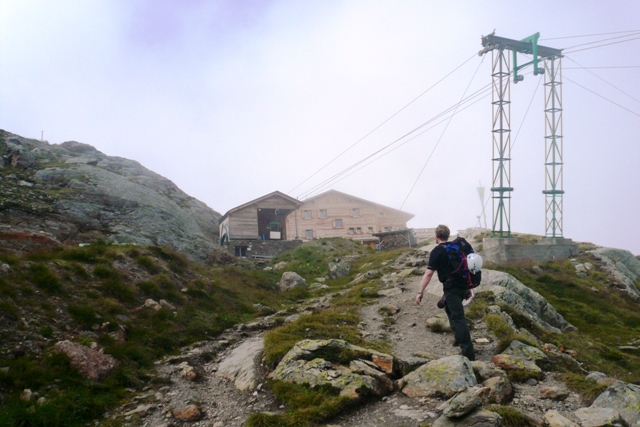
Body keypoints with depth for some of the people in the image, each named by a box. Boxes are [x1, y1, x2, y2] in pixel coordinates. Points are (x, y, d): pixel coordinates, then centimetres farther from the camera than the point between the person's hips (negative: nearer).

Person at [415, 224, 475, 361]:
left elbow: (428, 274, -13)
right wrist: (469, 286, 27)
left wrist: (420, 292, -11)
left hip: (451, 287, -8)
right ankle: (459, 337, 32)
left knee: (458, 317, -8)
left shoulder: (437, 251, -8)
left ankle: (468, 352, -11)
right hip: (463, 286, 8)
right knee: (449, 307, 28)